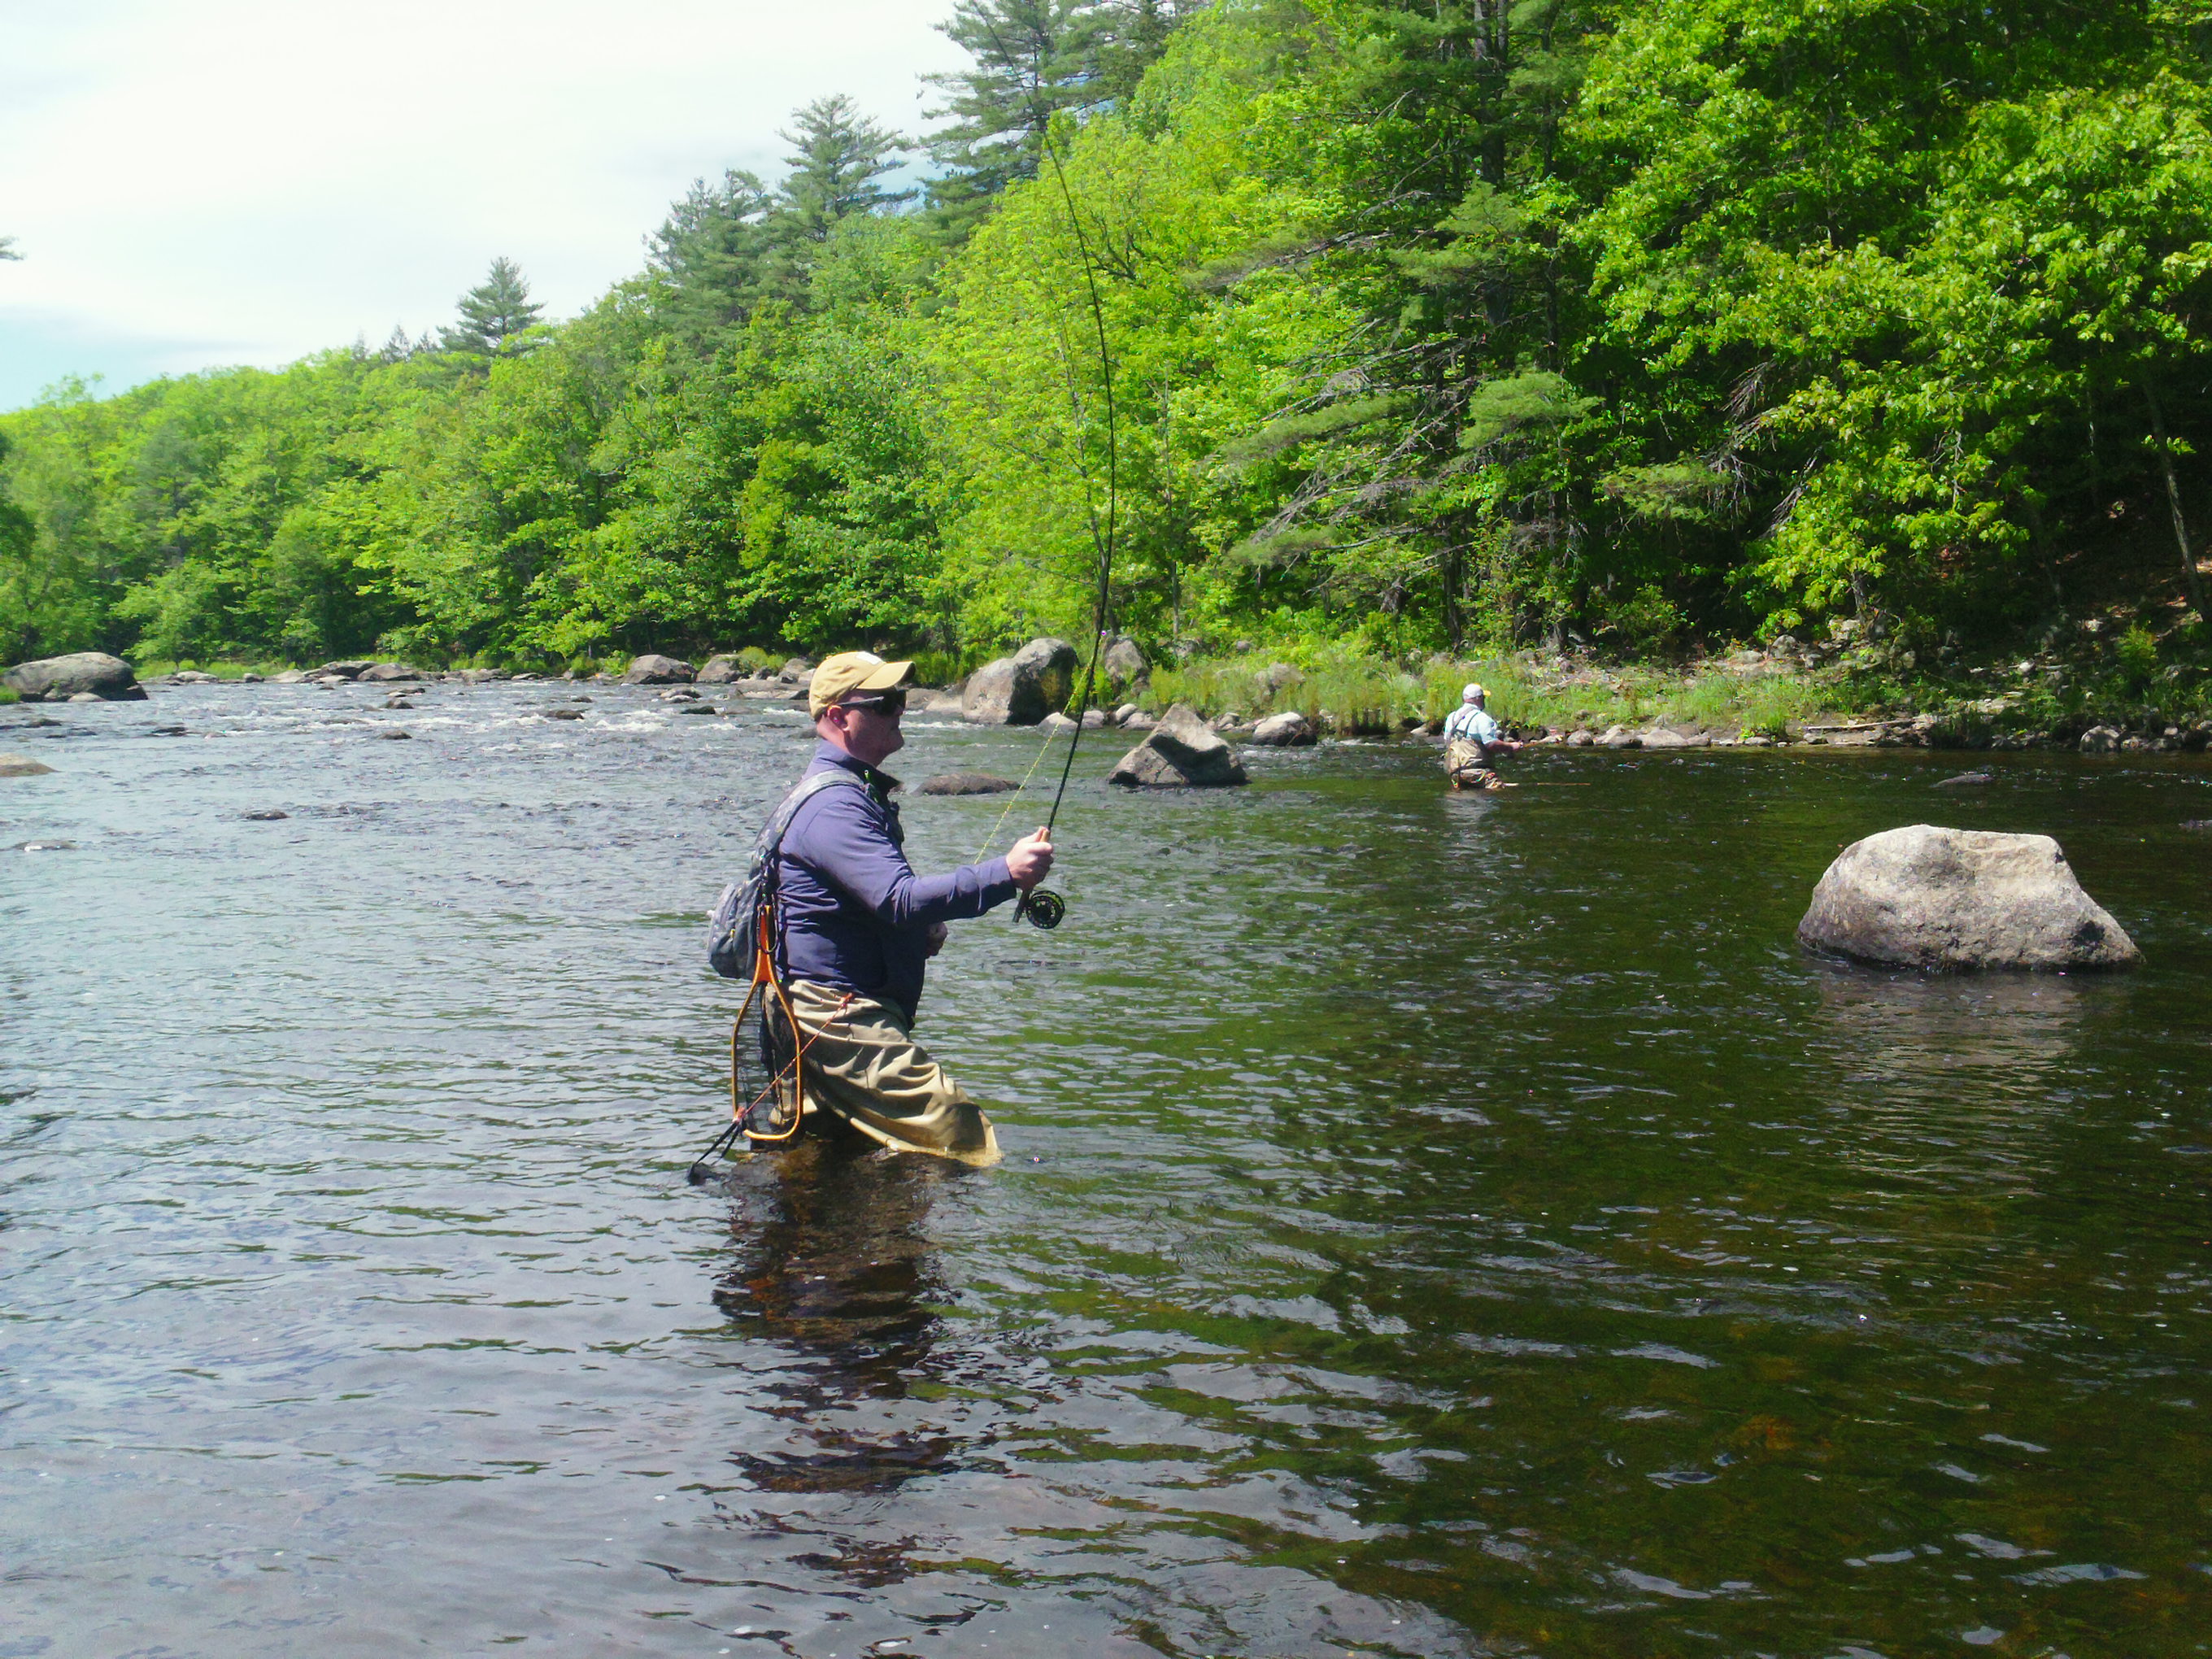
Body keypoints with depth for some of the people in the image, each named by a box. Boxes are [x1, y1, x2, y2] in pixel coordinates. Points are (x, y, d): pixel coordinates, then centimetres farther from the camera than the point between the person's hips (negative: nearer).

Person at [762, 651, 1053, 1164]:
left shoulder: (859, 790, 18)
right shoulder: (833, 804, -18)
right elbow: (900, 899, -31)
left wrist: (921, 929, 10)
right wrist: (1006, 874, -36)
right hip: (841, 1018, -11)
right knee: (963, 1145, -17)